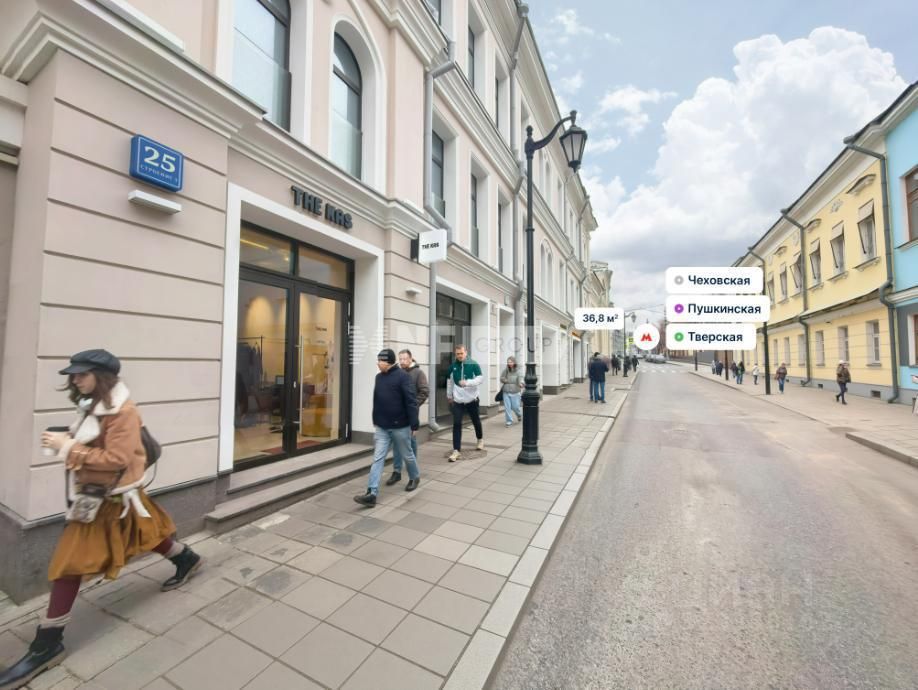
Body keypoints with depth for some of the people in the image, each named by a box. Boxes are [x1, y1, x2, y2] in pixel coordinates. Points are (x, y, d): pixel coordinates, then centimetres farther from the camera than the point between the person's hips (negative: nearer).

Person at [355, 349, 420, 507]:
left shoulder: (402, 376, -14)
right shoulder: (379, 377, 6)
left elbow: (411, 401, -16)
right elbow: (376, 401, 15)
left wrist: (414, 424, -18)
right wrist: (375, 420, 17)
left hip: (400, 426, -5)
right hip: (381, 427, 5)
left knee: (407, 455, 14)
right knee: (378, 458, 0)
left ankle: (415, 477, 39)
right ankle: (372, 493, 2)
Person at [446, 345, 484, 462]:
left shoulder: (473, 364, -10)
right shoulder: (453, 365, 0)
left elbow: (480, 378, -17)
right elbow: (450, 380, 13)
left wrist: (467, 382, -31)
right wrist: (449, 395, 19)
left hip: (472, 399, -1)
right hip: (458, 400, 1)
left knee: (476, 421, 17)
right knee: (456, 424, -7)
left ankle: (480, 439, 44)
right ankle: (456, 450, -2)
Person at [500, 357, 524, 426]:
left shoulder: (518, 371, -8)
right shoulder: (505, 371, 3)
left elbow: (520, 379, -23)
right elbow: (501, 378, 10)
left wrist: (521, 384, -45)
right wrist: (507, 381, -7)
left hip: (515, 393, -3)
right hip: (506, 392, 3)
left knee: (515, 407, 4)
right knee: (507, 407, -1)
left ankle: (519, 414, 37)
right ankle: (509, 420, 13)